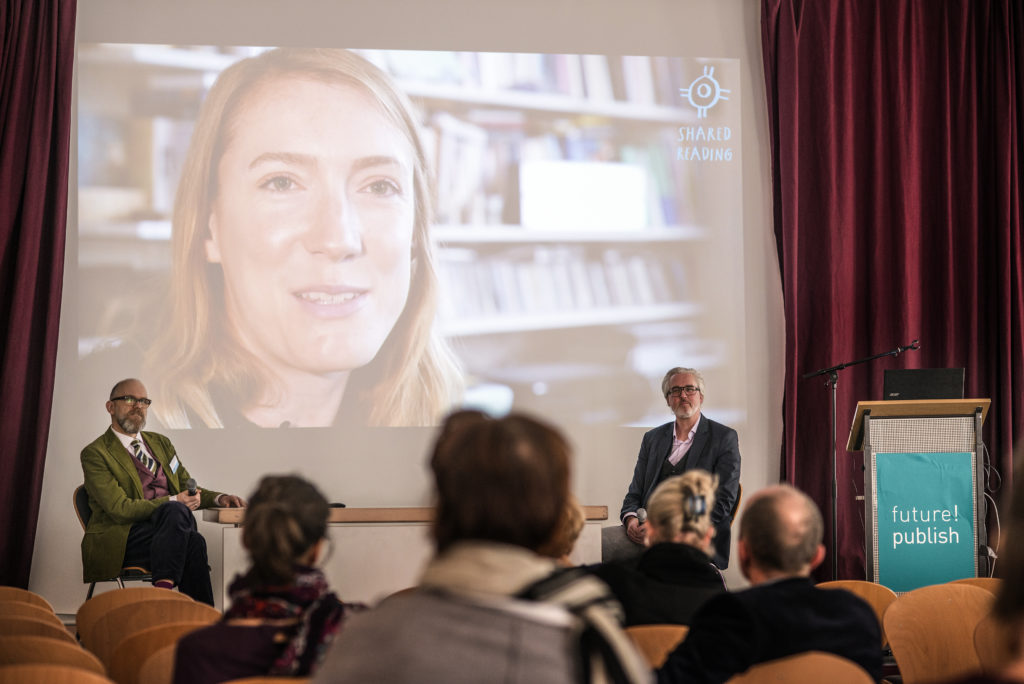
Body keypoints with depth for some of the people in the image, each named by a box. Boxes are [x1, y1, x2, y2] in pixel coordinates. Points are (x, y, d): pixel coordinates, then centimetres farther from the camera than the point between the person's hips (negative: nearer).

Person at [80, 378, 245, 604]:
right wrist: (172, 502, -17)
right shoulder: (95, 453, 1)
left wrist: (219, 498, 4)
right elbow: (119, 509, -9)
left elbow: (187, 488, 26)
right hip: (118, 541, -5)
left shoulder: (161, 443, 24)